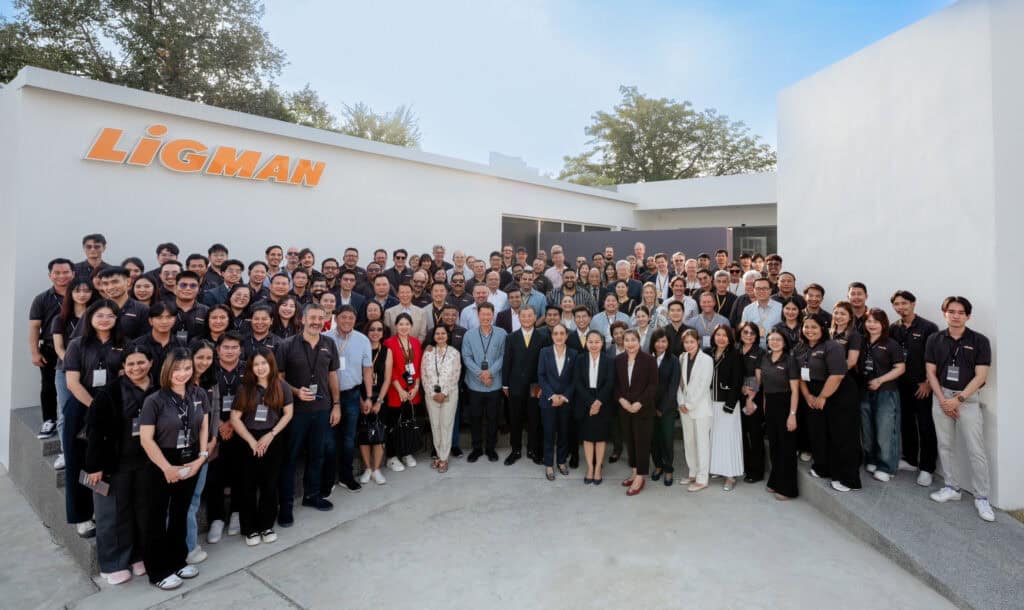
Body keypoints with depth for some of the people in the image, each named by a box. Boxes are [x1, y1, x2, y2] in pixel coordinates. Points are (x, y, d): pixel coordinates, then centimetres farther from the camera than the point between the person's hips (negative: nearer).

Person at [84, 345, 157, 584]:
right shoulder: (109, 392, -13)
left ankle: (139, 556, 32)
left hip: (146, 462, 3)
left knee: (143, 510, 15)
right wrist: (95, 465, -14)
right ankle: (112, 564, 26)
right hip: (115, 462, -3)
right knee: (114, 513, 9)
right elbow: (94, 429, -12)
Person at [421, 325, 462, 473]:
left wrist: (444, 393, -12)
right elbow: (424, 375, 1)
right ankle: (439, 454, 22)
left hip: (449, 394, -2)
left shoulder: (454, 353, -2)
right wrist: (433, 393, -8)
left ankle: (444, 458, 9)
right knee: (435, 425, 8)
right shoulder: (428, 353, 4)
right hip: (431, 395, 2)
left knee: (446, 425, 1)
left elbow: (455, 375, -6)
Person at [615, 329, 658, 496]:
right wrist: (621, 399, -9)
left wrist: (639, 403, -17)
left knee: (642, 441, 1)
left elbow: (653, 385, -9)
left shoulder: (649, 360, -8)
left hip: (643, 409, -4)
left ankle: (640, 477, 10)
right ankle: (634, 471, 25)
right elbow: (616, 383, 8)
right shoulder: (618, 360, 5)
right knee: (630, 440, 11)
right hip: (624, 408, 4)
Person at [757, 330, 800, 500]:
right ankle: (775, 481, 29)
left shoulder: (790, 360, -11)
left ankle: (787, 487, 16)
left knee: (786, 445, 4)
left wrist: (792, 414, -17)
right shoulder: (764, 357, 5)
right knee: (773, 444, 14)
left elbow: (795, 390, -13)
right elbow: (758, 381, 11)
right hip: (769, 404, 5)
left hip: (785, 405, -5)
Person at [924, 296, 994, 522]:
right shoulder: (934, 340, 3)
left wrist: (958, 399, -13)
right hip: (941, 397, 3)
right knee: (945, 446, 10)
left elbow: (980, 376, -7)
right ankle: (952, 488, 23)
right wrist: (942, 400, -6)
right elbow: (931, 372, 3)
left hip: (968, 398, -2)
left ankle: (981, 497, 10)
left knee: (976, 450, -2)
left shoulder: (979, 341, -4)